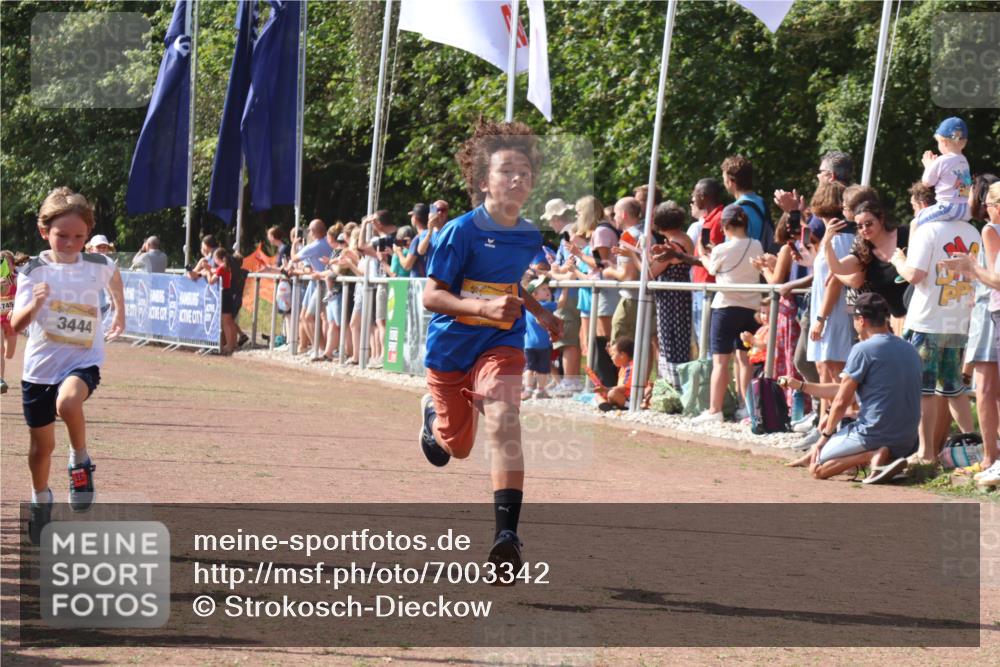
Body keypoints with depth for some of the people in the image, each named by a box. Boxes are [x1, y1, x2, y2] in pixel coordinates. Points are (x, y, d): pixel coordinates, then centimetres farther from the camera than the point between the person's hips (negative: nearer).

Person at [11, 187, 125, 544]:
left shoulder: (98, 266, -6)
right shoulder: (33, 271, -10)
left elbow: (115, 277, 21)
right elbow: (16, 325, -17)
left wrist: (120, 313, 32)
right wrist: (34, 304, -36)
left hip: (83, 360, -1)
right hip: (40, 365, 1)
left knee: (68, 401, -37)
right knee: (42, 444, 14)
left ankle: (81, 462, -11)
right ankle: (40, 501, 40)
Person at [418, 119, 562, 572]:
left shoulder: (530, 237, 1)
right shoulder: (462, 231, -16)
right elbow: (430, 296, -21)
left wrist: (540, 314, 14)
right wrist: (484, 306, -34)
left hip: (501, 344, 2)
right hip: (451, 346, -2)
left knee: (503, 420, -25)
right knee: (457, 446, 14)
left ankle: (506, 534, -32)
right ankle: (433, 414, 53)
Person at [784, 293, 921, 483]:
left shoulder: (863, 349, -12)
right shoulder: (910, 351, 12)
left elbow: (842, 401, -11)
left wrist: (826, 435, 6)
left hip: (873, 435, -10)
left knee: (816, 469, 0)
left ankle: (872, 456, -16)